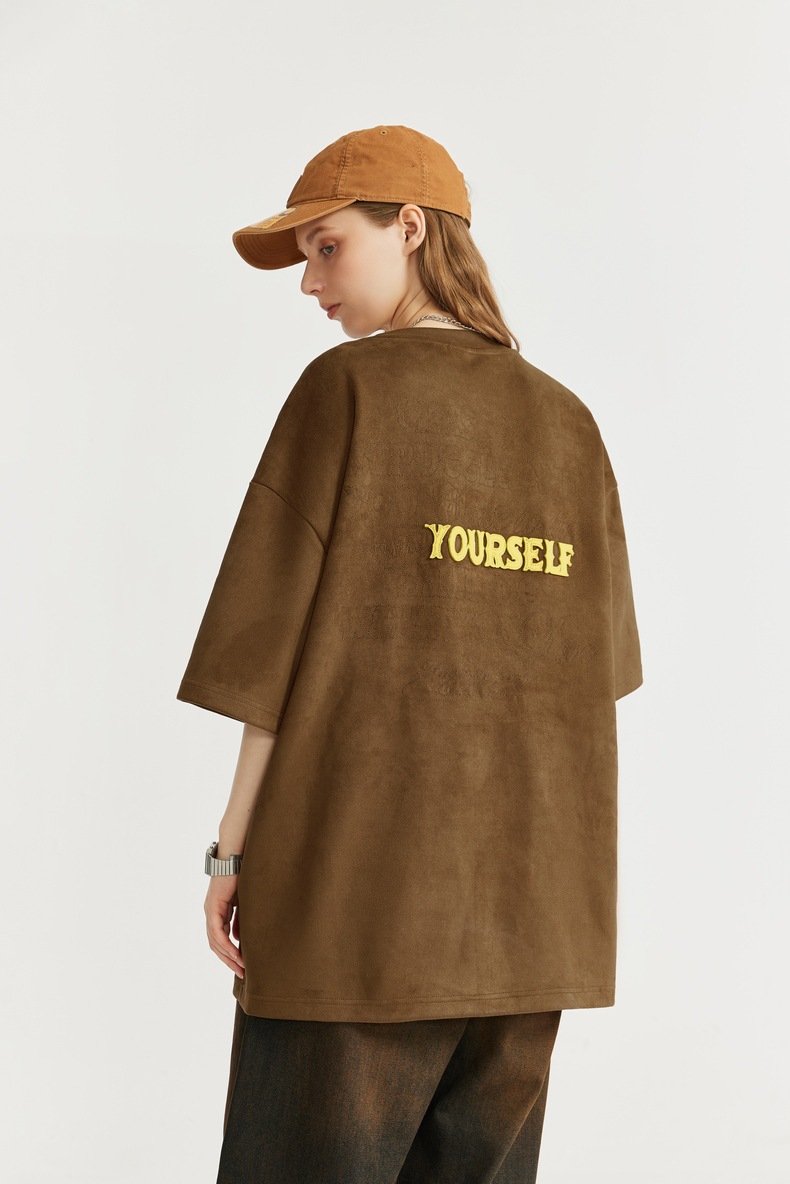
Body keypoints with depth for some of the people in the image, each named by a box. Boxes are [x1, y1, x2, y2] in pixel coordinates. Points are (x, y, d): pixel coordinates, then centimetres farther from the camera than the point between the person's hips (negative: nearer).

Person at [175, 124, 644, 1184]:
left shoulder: (349, 388, -7)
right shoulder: (567, 421, 9)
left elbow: (283, 636, -10)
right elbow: (594, 667, 10)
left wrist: (233, 851, -3)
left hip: (359, 894, -5)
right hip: (527, 908, 6)